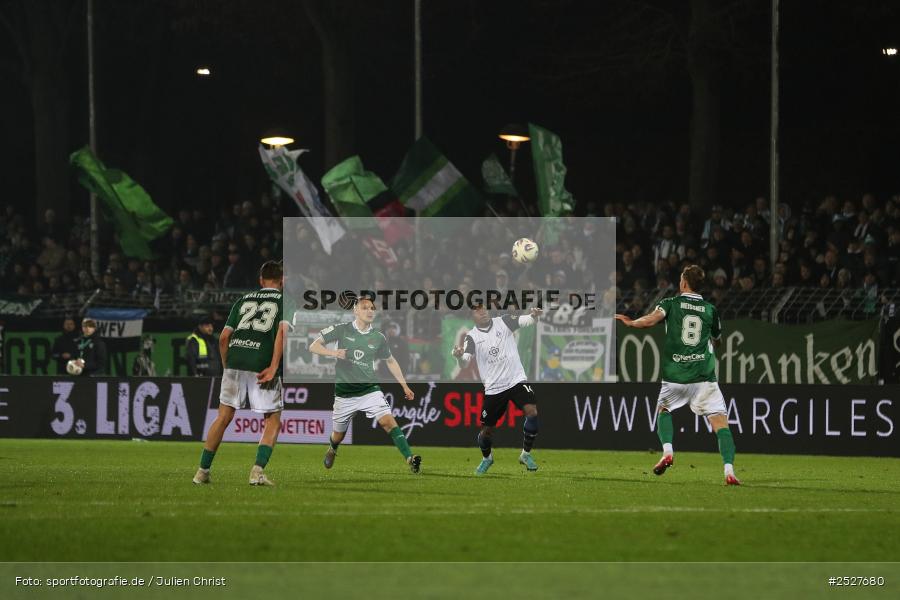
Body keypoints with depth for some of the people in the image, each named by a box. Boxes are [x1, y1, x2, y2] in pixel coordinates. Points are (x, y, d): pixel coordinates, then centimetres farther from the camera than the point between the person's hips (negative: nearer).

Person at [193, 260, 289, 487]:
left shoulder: (244, 300, 21)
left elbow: (224, 337, 14)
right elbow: (283, 331, -8)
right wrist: (273, 368, -10)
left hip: (235, 359, 3)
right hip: (263, 364, -3)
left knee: (224, 417, 13)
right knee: (273, 421, 8)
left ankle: (203, 471, 14)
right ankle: (258, 470, -8)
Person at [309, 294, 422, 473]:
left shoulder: (378, 338, 1)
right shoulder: (341, 330, -6)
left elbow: (390, 361, 18)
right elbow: (314, 346, -4)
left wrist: (405, 386, 16)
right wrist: (334, 353, -22)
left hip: (370, 390, 0)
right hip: (344, 394, 0)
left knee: (388, 421, -23)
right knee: (338, 435, 15)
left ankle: (410, 459, -33)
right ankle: (332, 450, 52)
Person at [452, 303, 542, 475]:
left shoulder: (503, 322, -1)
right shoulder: (472, 337, -2)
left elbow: (524, 320, -17)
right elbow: (464, 364, -13)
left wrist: (534, 315, -40)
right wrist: (459, 357, -36)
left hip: (516, 380, -1)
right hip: (493, 388, 1)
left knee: (532, 411, -23)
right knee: (486, 429, 4)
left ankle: (526, 454, -2)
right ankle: (486, 458, 37)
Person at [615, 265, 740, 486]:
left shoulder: (670, 304, 3)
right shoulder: (710, 310, 9)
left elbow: (651, 320, -15)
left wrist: (629, 322, 2)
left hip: (675, 377, 0)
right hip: (704, 376, 0)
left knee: (663, 409, 28)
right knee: (720, 421, -4)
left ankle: (667, 451, 6)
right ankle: (729, 471, -21)